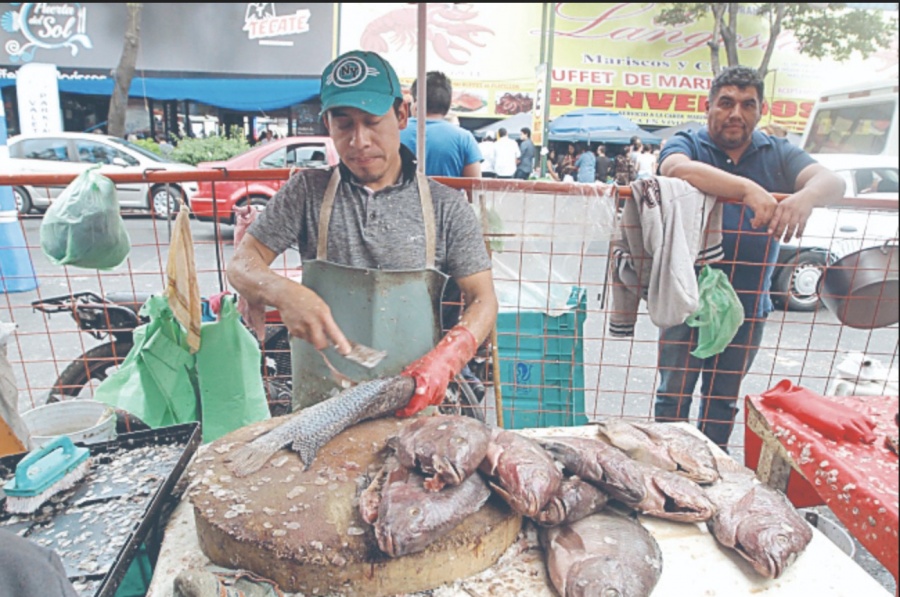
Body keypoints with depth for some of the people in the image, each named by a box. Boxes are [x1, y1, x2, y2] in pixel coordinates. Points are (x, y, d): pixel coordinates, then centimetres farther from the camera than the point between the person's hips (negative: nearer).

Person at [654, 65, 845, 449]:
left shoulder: (778, 153, 7)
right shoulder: (686, 144, -3)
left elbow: (830, 181, -9)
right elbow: (677, 169, -27)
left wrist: (805, 197, -33)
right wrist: (750, 188, -37)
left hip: (748, 304, 4)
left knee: (724, 398, 17)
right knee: (674, 394, 7)